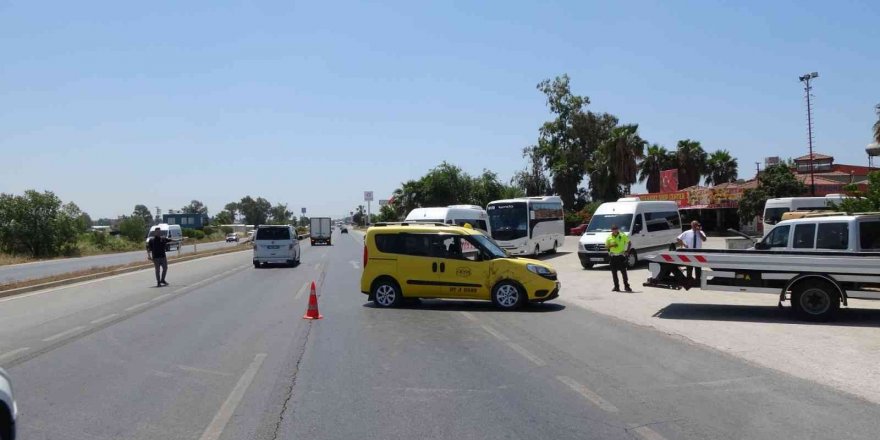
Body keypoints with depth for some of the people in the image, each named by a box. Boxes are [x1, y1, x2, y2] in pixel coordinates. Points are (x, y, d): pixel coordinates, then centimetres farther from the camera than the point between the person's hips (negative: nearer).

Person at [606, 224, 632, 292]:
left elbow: (629, 243, 7)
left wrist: (627, 250, -4)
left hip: (621, 255, -3)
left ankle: (626, 286, 3)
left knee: (623, 271, -3)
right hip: (613, 256, 3)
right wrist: (611, 245, -13)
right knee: (614, 272, 4)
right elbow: (606, 246, 6)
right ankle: (616, 287, 12)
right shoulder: (609, 237, 4)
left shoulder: (623, 236, -2)